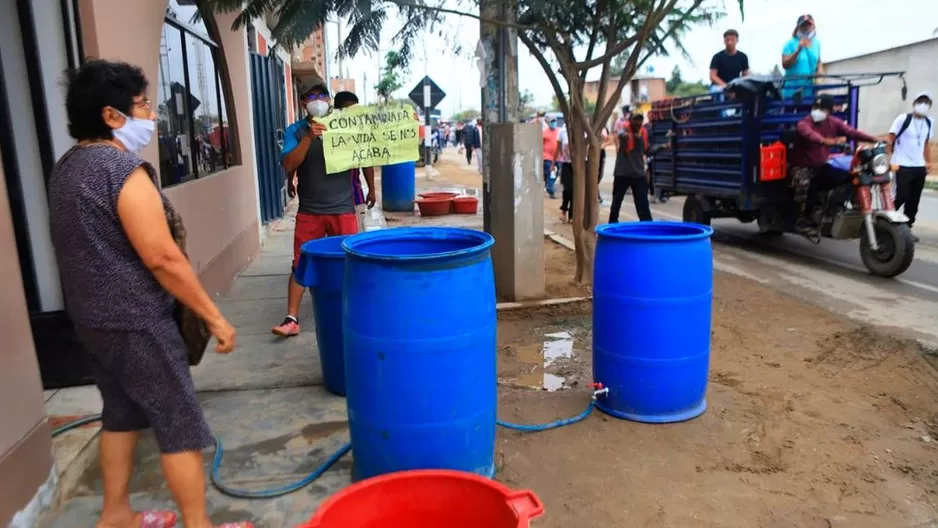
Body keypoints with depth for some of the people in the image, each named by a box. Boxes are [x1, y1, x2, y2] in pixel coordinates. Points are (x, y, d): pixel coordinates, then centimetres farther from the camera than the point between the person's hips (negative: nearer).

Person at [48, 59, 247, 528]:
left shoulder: (66, 167, 8)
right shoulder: (122, 167, -21)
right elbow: (162, 259, -24)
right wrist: (214, 317, -16)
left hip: (92, 319, 9)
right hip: (135, 324, -9)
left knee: (121, 412, 21)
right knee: (180, 424, 2)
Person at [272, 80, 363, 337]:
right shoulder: (296, 130, 1)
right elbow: (288, 165, -12)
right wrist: (309, 137, -21)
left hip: (343, 208, 1)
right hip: (309, 211, 0)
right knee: (300, 264, 1)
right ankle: (292, 319, 6)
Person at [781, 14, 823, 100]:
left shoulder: (816, 43, 11)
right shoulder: (791, 43, -5)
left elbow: (818, 61, 21)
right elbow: (785, 65, -15)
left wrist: (820, 71, 1)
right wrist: (798, 50, -22)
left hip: (810, 88, 5)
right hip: (793, 89, -5)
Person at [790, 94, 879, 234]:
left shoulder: (834, 123, 4)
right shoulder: (804, 124, -16)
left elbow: (851, 132, -10)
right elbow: (810, 135, -39)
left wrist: (874, 139, -27)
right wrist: (827, 141, -60)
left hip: (821, 166, 7)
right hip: (802, 166, -6)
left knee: (848, 177, -5)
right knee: (803, 184, -36)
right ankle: (801, 221, -28)